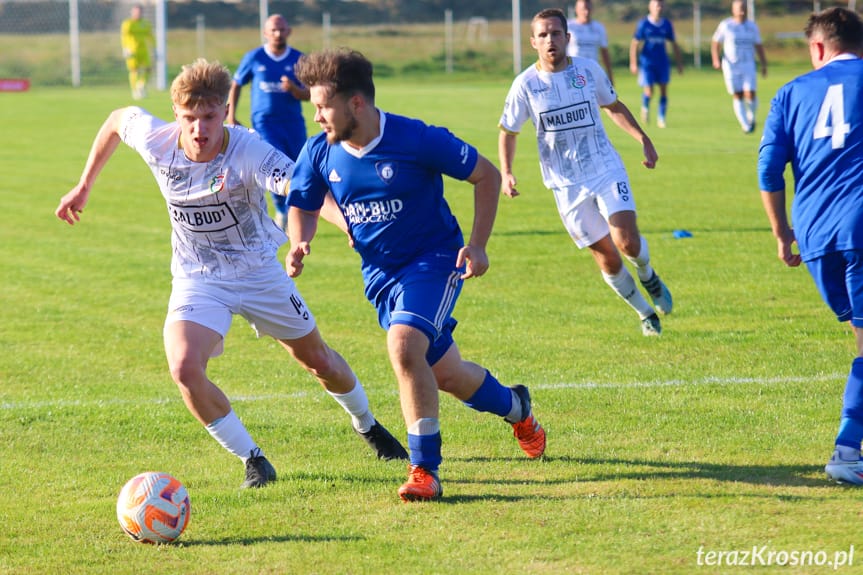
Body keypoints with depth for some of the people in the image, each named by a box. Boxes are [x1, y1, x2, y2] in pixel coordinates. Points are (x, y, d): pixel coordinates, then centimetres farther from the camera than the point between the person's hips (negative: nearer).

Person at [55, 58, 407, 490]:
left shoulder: (249, 153, -30)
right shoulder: (156, 142, -19)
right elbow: (117, 119, 4)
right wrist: (84, 187, 12)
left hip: (258, 271, -1)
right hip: (198, 280, 1)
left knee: (317, 359, 16)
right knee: (184, 369, -24)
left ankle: (367, 426, 49)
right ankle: (252, 459, -4)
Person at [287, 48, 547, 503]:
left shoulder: (418, 140, -21)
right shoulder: (319, 152, -8)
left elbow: (487, 176, -9)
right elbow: (303, 206, 8)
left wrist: (477, 244, -15)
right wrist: (299, 244, -15)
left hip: (434, 259, -6)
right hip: (380, 273, 6)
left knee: (403, 345, -29)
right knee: (444, 374, 13)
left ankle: (425, 470, -18)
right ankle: (516, 408, 45)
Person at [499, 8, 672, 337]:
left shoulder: (589, 70, -3)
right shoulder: (526, 84, -7)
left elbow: (613, 106, 16)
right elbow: (508, 132, 4)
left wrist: (643, 139, 7)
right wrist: (506, 174, -10)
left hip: (607, 170, 0)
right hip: (566, 184, 0)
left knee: (627, 241, -18)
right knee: (607, 258, 1)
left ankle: (648, 276, 18)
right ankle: (645, 314, 24)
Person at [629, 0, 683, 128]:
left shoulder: (666, 24, 5)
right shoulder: (643, 24, -5)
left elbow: (674, 44, 13)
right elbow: (634, 44, -3)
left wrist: (679, 63, 13)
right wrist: (633, 63, -8)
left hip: (662, 62, 3)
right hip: (647, 62, -3)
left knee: (664, 91, -1)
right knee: (648, 92, -9)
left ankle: (661, 119, 8)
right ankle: (645, 107, 23)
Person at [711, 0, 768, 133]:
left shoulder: (752, 26, 8)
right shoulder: (725, 25, -1)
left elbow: (758, 46, 15)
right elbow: (715, 43, 3)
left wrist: (764, 64, 9)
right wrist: (716, 59, -11)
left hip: (748, 65, 1)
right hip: (731, 66, -1)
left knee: (750, 94, -12)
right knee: (737, 96, -3)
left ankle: (751, 116, 17)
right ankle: (745, 125, 6)